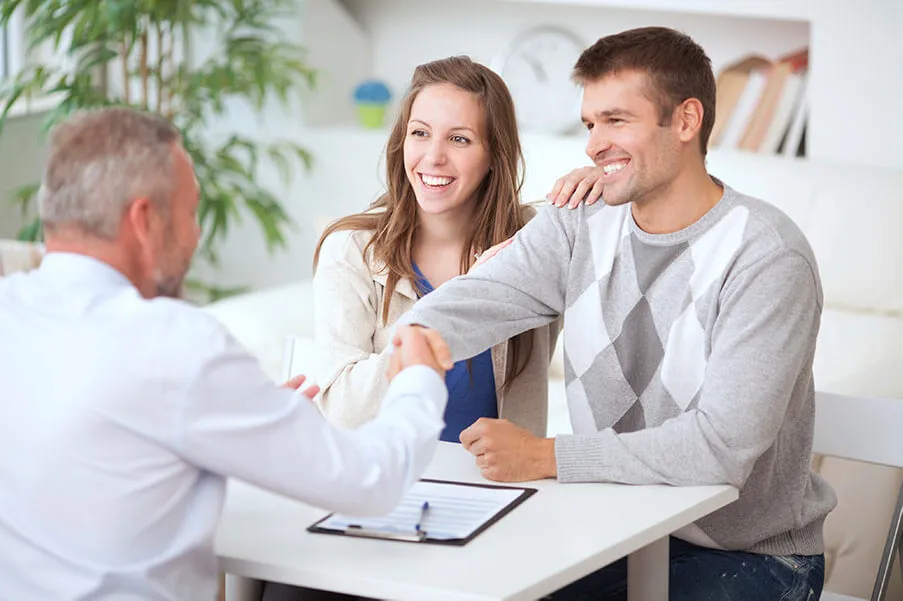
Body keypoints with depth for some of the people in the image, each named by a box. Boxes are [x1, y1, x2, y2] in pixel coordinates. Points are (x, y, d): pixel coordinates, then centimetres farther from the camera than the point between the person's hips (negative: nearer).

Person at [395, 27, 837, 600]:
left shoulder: (767, 257, -18)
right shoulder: (579, 229, 2)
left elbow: (722, 445, -27)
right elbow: (470, 302, -12)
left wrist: (545, 456, -28)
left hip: (751, 554, -5)